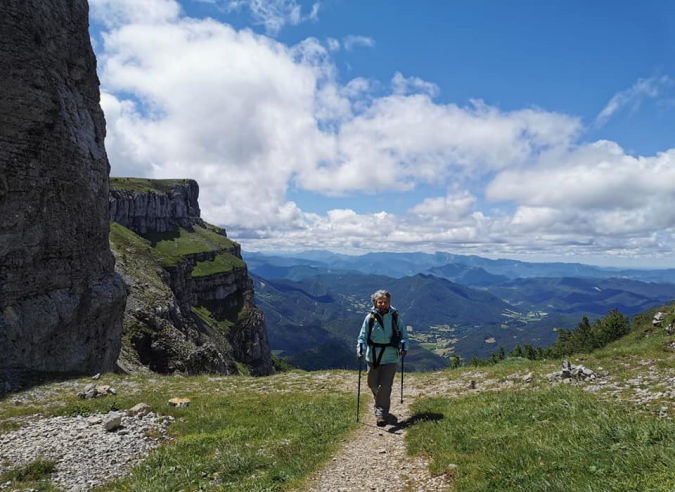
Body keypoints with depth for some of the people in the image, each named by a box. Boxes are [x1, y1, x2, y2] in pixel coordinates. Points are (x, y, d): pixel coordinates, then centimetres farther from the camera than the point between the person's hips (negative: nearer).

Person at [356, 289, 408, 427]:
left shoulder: (395, 317, -4)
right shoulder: (370, 318, -5)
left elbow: (404, 335, 5)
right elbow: (363, 336, -1)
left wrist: (403, 348, -10)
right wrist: (360, 350, -15)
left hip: (390, 358, -2)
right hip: (373, 357, 2)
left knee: (384, 387, -8)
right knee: (373, 384, 17)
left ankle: (382, 415, 4)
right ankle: (380, 404, 46)